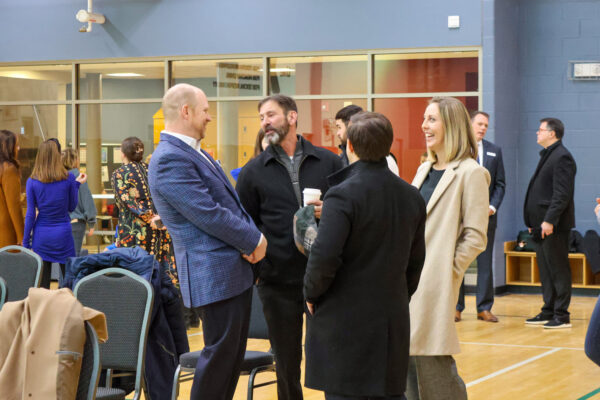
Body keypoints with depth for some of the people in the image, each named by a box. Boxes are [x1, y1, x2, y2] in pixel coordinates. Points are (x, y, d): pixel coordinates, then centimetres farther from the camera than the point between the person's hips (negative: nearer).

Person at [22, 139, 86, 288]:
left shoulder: (32, 181, -5)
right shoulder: (68, 178, -5)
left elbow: (30, 214, -4)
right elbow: (72, 207, 6)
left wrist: (25, 243, 2)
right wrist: (77, 184, 16)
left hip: (41, 236, 0)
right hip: (63, 233, 0)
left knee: (42, 282, 4)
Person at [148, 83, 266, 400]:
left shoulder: (193, 153, 14)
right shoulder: (170, 159, -18)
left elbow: (229, 201, 16)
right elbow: (208, 214, -22)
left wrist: (252, 237, -3)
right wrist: (254, 241, -11)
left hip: (236, 268, 10)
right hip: (215, 275, -10)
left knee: (233, 352, 15)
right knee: (220, 353, -2)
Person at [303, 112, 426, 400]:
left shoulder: (343, 195, -14)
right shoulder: (412, 197, 8)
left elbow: (324, 257, -22)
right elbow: (416, 260, 14)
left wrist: (312, 292, -5)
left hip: (344, 321, -6)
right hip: (393, 319, 6)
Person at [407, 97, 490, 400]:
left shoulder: (470, 173, -8)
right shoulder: (424, 170, 15)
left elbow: (475, 237, -11)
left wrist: (448, 267, -12)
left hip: (435, 284, -8)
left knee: (433, 366, -5)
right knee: (409, 365, 10)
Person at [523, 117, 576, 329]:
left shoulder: (562, 157, -13)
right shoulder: (548, 155, 18)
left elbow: (562, 194, -20)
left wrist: (549, 220, -23)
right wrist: (533, 221, 18)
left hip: (554, 224, -10)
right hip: (542, 223, 10)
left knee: (558, 269, -5)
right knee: (545, 269, 13)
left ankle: (561, 315, -1)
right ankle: (548, 311, 20)